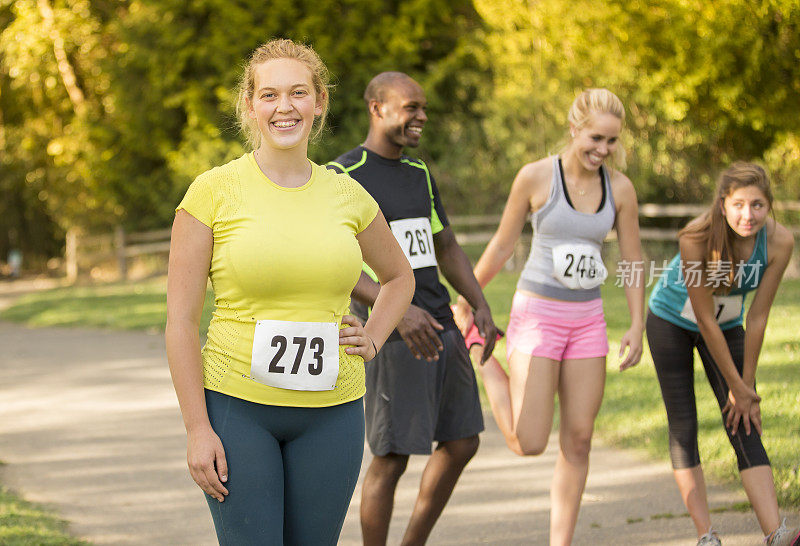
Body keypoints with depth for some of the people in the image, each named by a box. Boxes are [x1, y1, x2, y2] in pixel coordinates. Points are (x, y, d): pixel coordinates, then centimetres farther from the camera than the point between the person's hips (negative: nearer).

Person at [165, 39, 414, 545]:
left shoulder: (348, 196, 5)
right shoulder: (212, 191, -6)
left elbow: (399, 277, 24)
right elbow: (180, 320, -6)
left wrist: (371, 340, 6)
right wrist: (197, 429, -10)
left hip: (330, 411, 3)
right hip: (238, 407, -3)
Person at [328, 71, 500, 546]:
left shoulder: (419, 174, 15)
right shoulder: (343, 177, -9)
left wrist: (482, 307, 6)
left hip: (441, 329, 8)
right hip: (391, 340, -8)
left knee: (462, 443, 8)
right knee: (392, 458, -5)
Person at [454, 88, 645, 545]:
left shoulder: (620, 188, -2)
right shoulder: (536, 177, -11)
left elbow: (633, 260, 5)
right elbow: (502, 245, 0)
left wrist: (637, 327, -3)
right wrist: (466, 301, 8)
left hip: (587, 319, 4)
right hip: (537, 314, -4)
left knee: (578, 440, 3)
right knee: (529, 444, -6)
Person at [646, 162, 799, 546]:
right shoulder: (697, 239, -34)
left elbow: (757, 319, -17)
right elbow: (705, 320, -27)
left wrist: (746, 387, -13)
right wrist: (738, 387, -21)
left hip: (727, 325, 2)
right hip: (672, 323, -2)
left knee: (745, 429, -9)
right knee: (683, 426, -6)